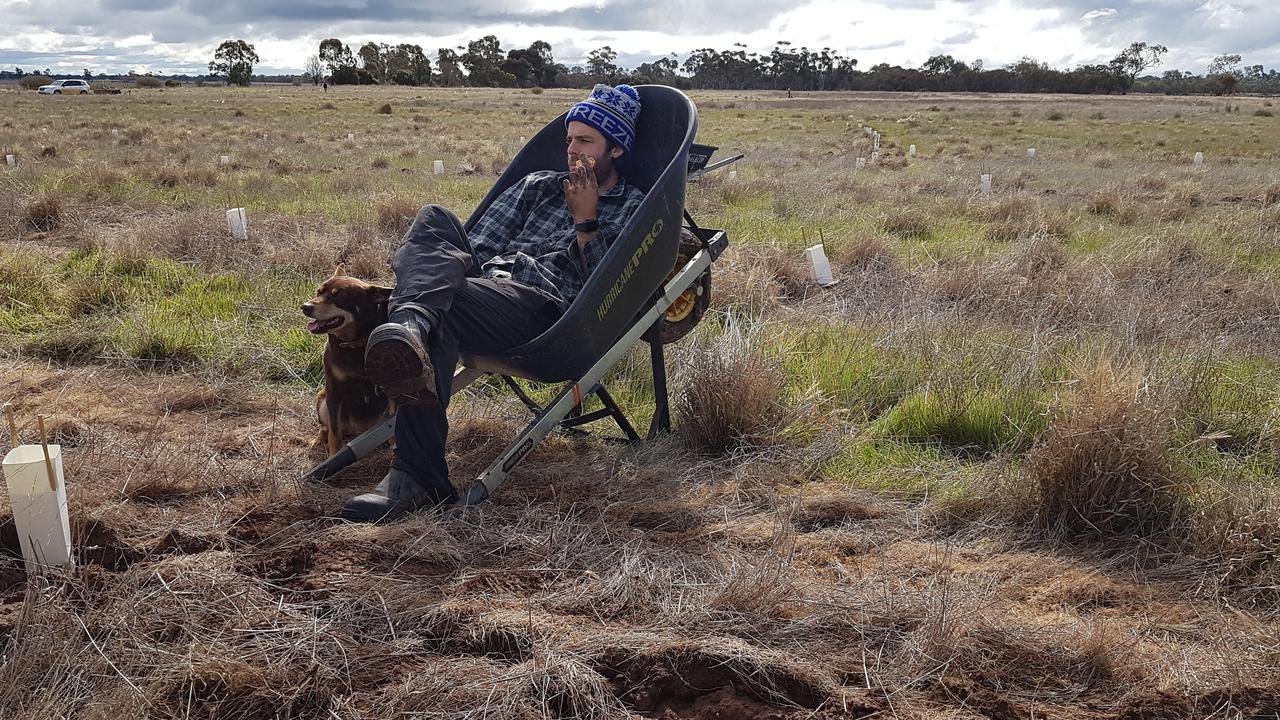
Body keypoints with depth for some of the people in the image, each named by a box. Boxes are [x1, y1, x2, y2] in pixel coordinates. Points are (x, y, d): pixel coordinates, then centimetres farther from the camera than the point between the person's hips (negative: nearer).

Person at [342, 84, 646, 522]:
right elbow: (479, 244, 25)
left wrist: (586, 221, 0)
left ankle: (418, 478, -48)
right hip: (485, 280, 5)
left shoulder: (635, 209, 21)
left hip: (545, 308, -5)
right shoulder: (538, 186, 34)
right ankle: (410, 325, -57)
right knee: (435, 219, -26)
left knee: (439, 317, -36)